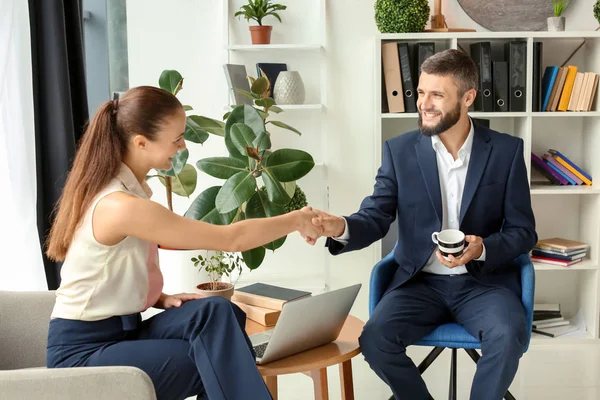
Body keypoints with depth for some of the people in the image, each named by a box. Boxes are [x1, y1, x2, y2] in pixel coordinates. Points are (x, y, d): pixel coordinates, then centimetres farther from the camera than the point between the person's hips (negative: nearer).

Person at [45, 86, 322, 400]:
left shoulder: (127, 188, 4)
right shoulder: (121, 207, -26)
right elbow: (230, 239, -23)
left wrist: (160, 298, -4)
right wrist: (294, 221, -10)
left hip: (121, 330, 8)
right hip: (84, 351, -8)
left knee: (219, 313, -16)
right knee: (219, 362, -18)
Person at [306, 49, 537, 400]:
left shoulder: (506, 151, -2)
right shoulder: (400, 150, 1)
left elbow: (523, 232, 0)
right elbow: (375, 219, -4)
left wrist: (482, 249, -21)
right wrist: (341, 228, -27)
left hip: (484, 281, -1)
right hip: (420, 282, 1)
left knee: (508, 335, -31)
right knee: (375, 339, -25)